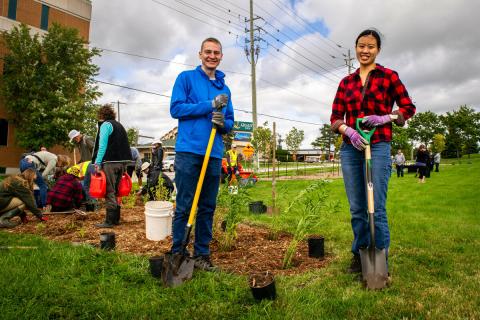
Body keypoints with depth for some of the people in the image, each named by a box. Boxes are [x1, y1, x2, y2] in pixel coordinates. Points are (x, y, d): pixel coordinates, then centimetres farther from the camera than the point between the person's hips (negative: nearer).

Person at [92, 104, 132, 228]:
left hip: (110, 162, -8)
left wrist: (98, 163, -15)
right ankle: (116, 219, 19)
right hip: (122, 162, 8)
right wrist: (123, 163, 17)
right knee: (115, 191, 14)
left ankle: (110, 221, -1)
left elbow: (102, 146, -14)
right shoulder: (119, 125, 21)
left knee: (109, 192, -4)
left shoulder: (105, 125, -4)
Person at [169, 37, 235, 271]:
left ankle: (202, 254, 18)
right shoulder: (186, 78, 6)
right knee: (184, 206, -2)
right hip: (189, 151, -4)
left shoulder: (224, 88, 19)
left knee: (208, 207, 8)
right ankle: (178, 253, 9)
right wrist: (210, 105, -10)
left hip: (214, 154, 5)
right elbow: (176, 108, -6)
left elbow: (230, 123, 18)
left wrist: (223, 123, -6)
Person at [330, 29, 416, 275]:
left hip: (378, 147, -3)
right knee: (356, 208, 9)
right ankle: (359, 255, 22)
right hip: (350, 149, 4)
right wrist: (348, 130, -10)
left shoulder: (388, 76, 5)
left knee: (377, 208, -4)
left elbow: (408, 108, 7)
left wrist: (384, 118, -11)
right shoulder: (346, 82, 13)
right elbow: (335, 118, 11)